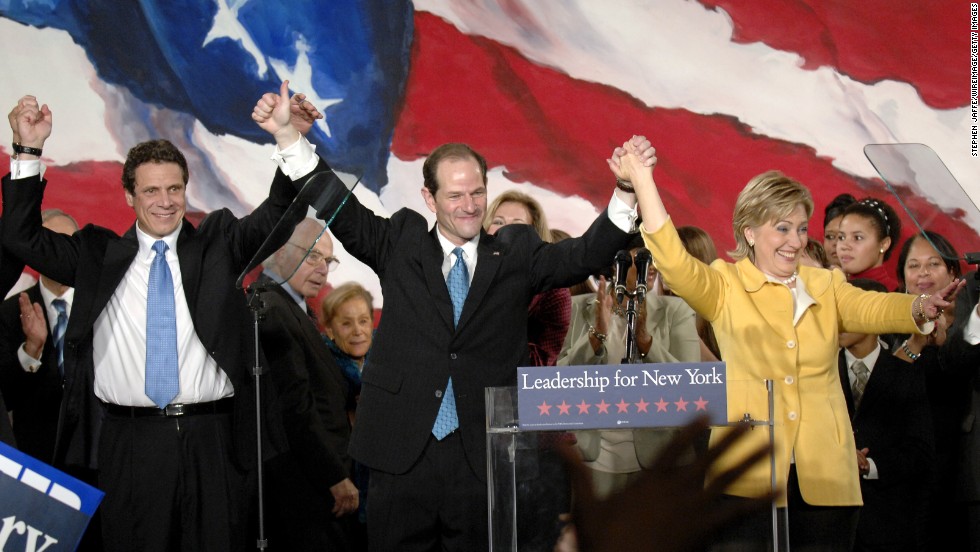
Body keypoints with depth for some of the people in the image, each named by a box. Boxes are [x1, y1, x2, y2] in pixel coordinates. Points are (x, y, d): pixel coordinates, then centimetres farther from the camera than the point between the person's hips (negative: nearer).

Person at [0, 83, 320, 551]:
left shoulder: (218, 245, 10)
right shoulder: (98, 256, 10)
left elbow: (277, 216, 0)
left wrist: (287, 139, -16)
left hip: (210, 441, 0)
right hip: (128, 441, 0)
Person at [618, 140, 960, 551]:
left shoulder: (825, 287, 14)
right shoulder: (725, 286, 5)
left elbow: (871, 308, -4)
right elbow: (673, 263, -12)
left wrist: (921, 309, -26)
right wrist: (642, 180, -19)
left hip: (823, 478, 3)